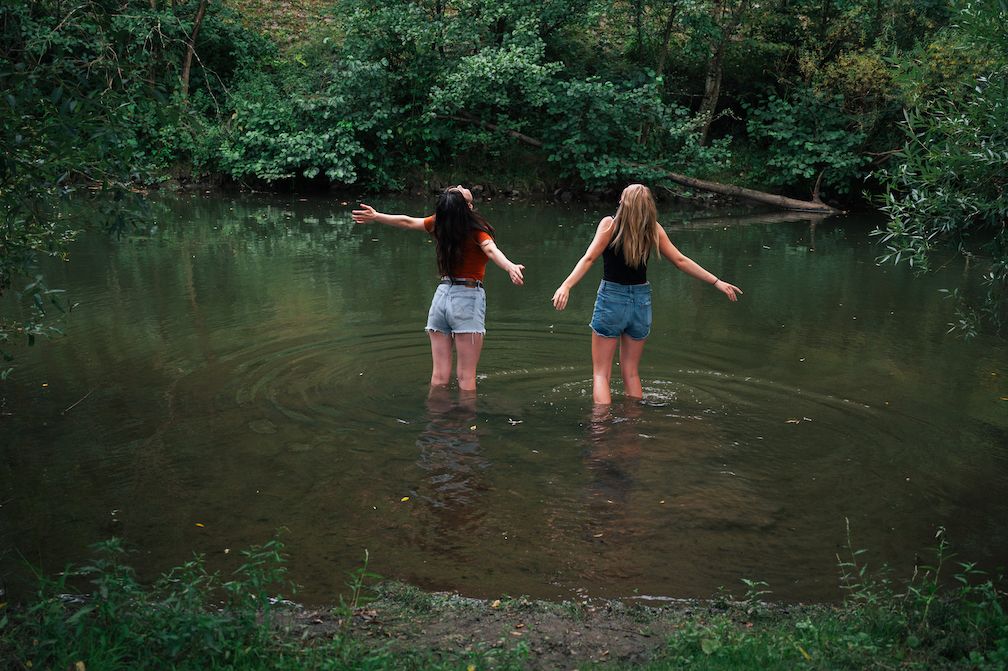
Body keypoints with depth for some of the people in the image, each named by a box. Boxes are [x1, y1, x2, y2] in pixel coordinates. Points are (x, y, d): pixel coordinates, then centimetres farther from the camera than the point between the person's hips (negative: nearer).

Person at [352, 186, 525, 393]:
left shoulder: (439, 223, 4)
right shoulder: (476, 229, -11)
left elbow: (407, 222, 17)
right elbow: (491, 249, -30)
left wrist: (375, 216, 34)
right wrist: (510, 267, -48)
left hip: (441, 294, 5)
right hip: (468, 297, -5)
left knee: (439, 375, 10)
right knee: (466, 377, -2)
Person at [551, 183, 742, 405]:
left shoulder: (610, 224, -10)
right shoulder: (653, 229, 0)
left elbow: (589, 258, -21)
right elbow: (681, 261, 3)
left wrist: (566, 285, -27)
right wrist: (717, 282, 11)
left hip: (612, 298, -4)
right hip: (642, 302, 4)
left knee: (601, 373, 4)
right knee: (631, 373, 17)